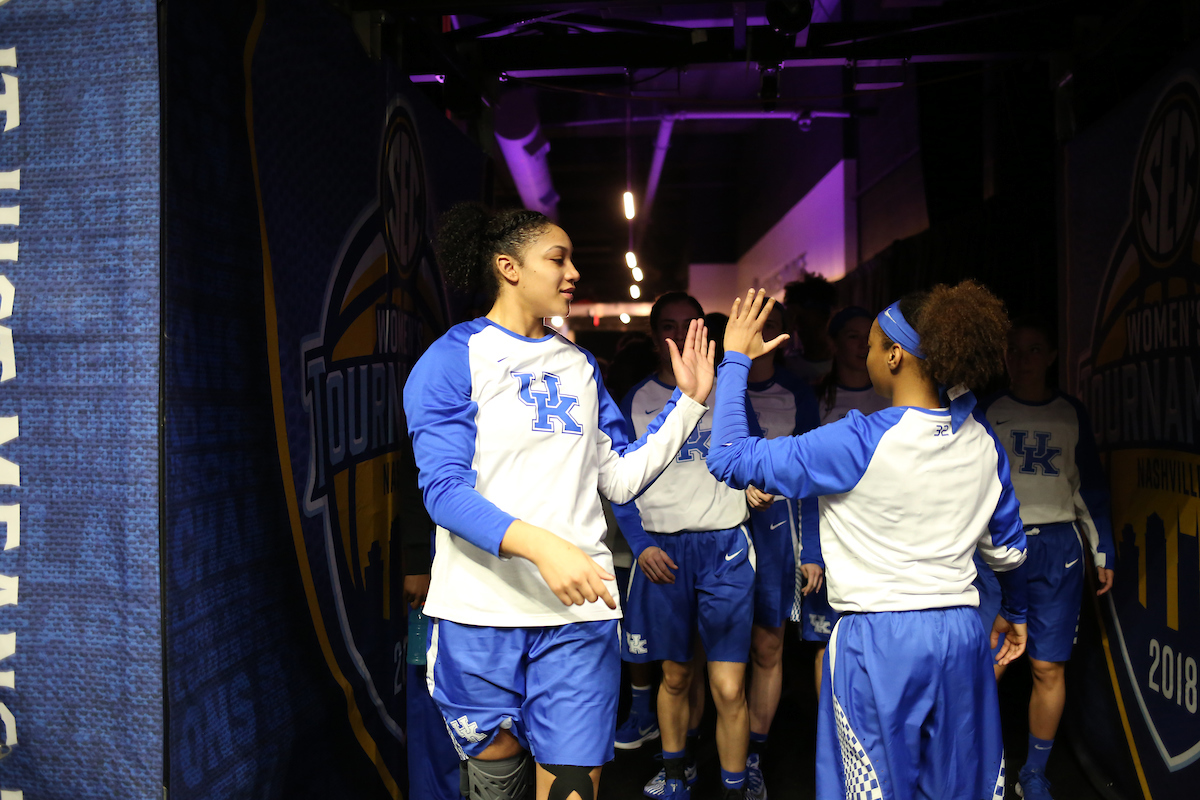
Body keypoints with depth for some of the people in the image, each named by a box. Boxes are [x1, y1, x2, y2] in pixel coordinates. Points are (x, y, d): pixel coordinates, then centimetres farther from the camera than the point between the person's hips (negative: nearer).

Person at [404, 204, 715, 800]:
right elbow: (444, 488, -14)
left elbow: (621, 478, 11)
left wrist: (688, 401, 4)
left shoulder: (579, 365, 13)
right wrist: (540, 545, -28)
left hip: (578, 604, 3)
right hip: (481, 608, -3)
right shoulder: (451, 359, -3)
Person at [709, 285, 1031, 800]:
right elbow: (1007, 546, 14)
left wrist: (736, 359, -4)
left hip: (878, 639, -5)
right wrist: (1015, 613, 32)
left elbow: (731, 458, -14)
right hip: (960, 637, 5)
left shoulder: (859, 442, -17)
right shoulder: (981, 440, 2)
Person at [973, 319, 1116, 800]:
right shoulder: (987, 413, 5)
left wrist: (1103, 552, 10)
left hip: (1058, 548, 2)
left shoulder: (1071, 414, 9)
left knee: (1049, 669, 3)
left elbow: (1089, 486, 13)